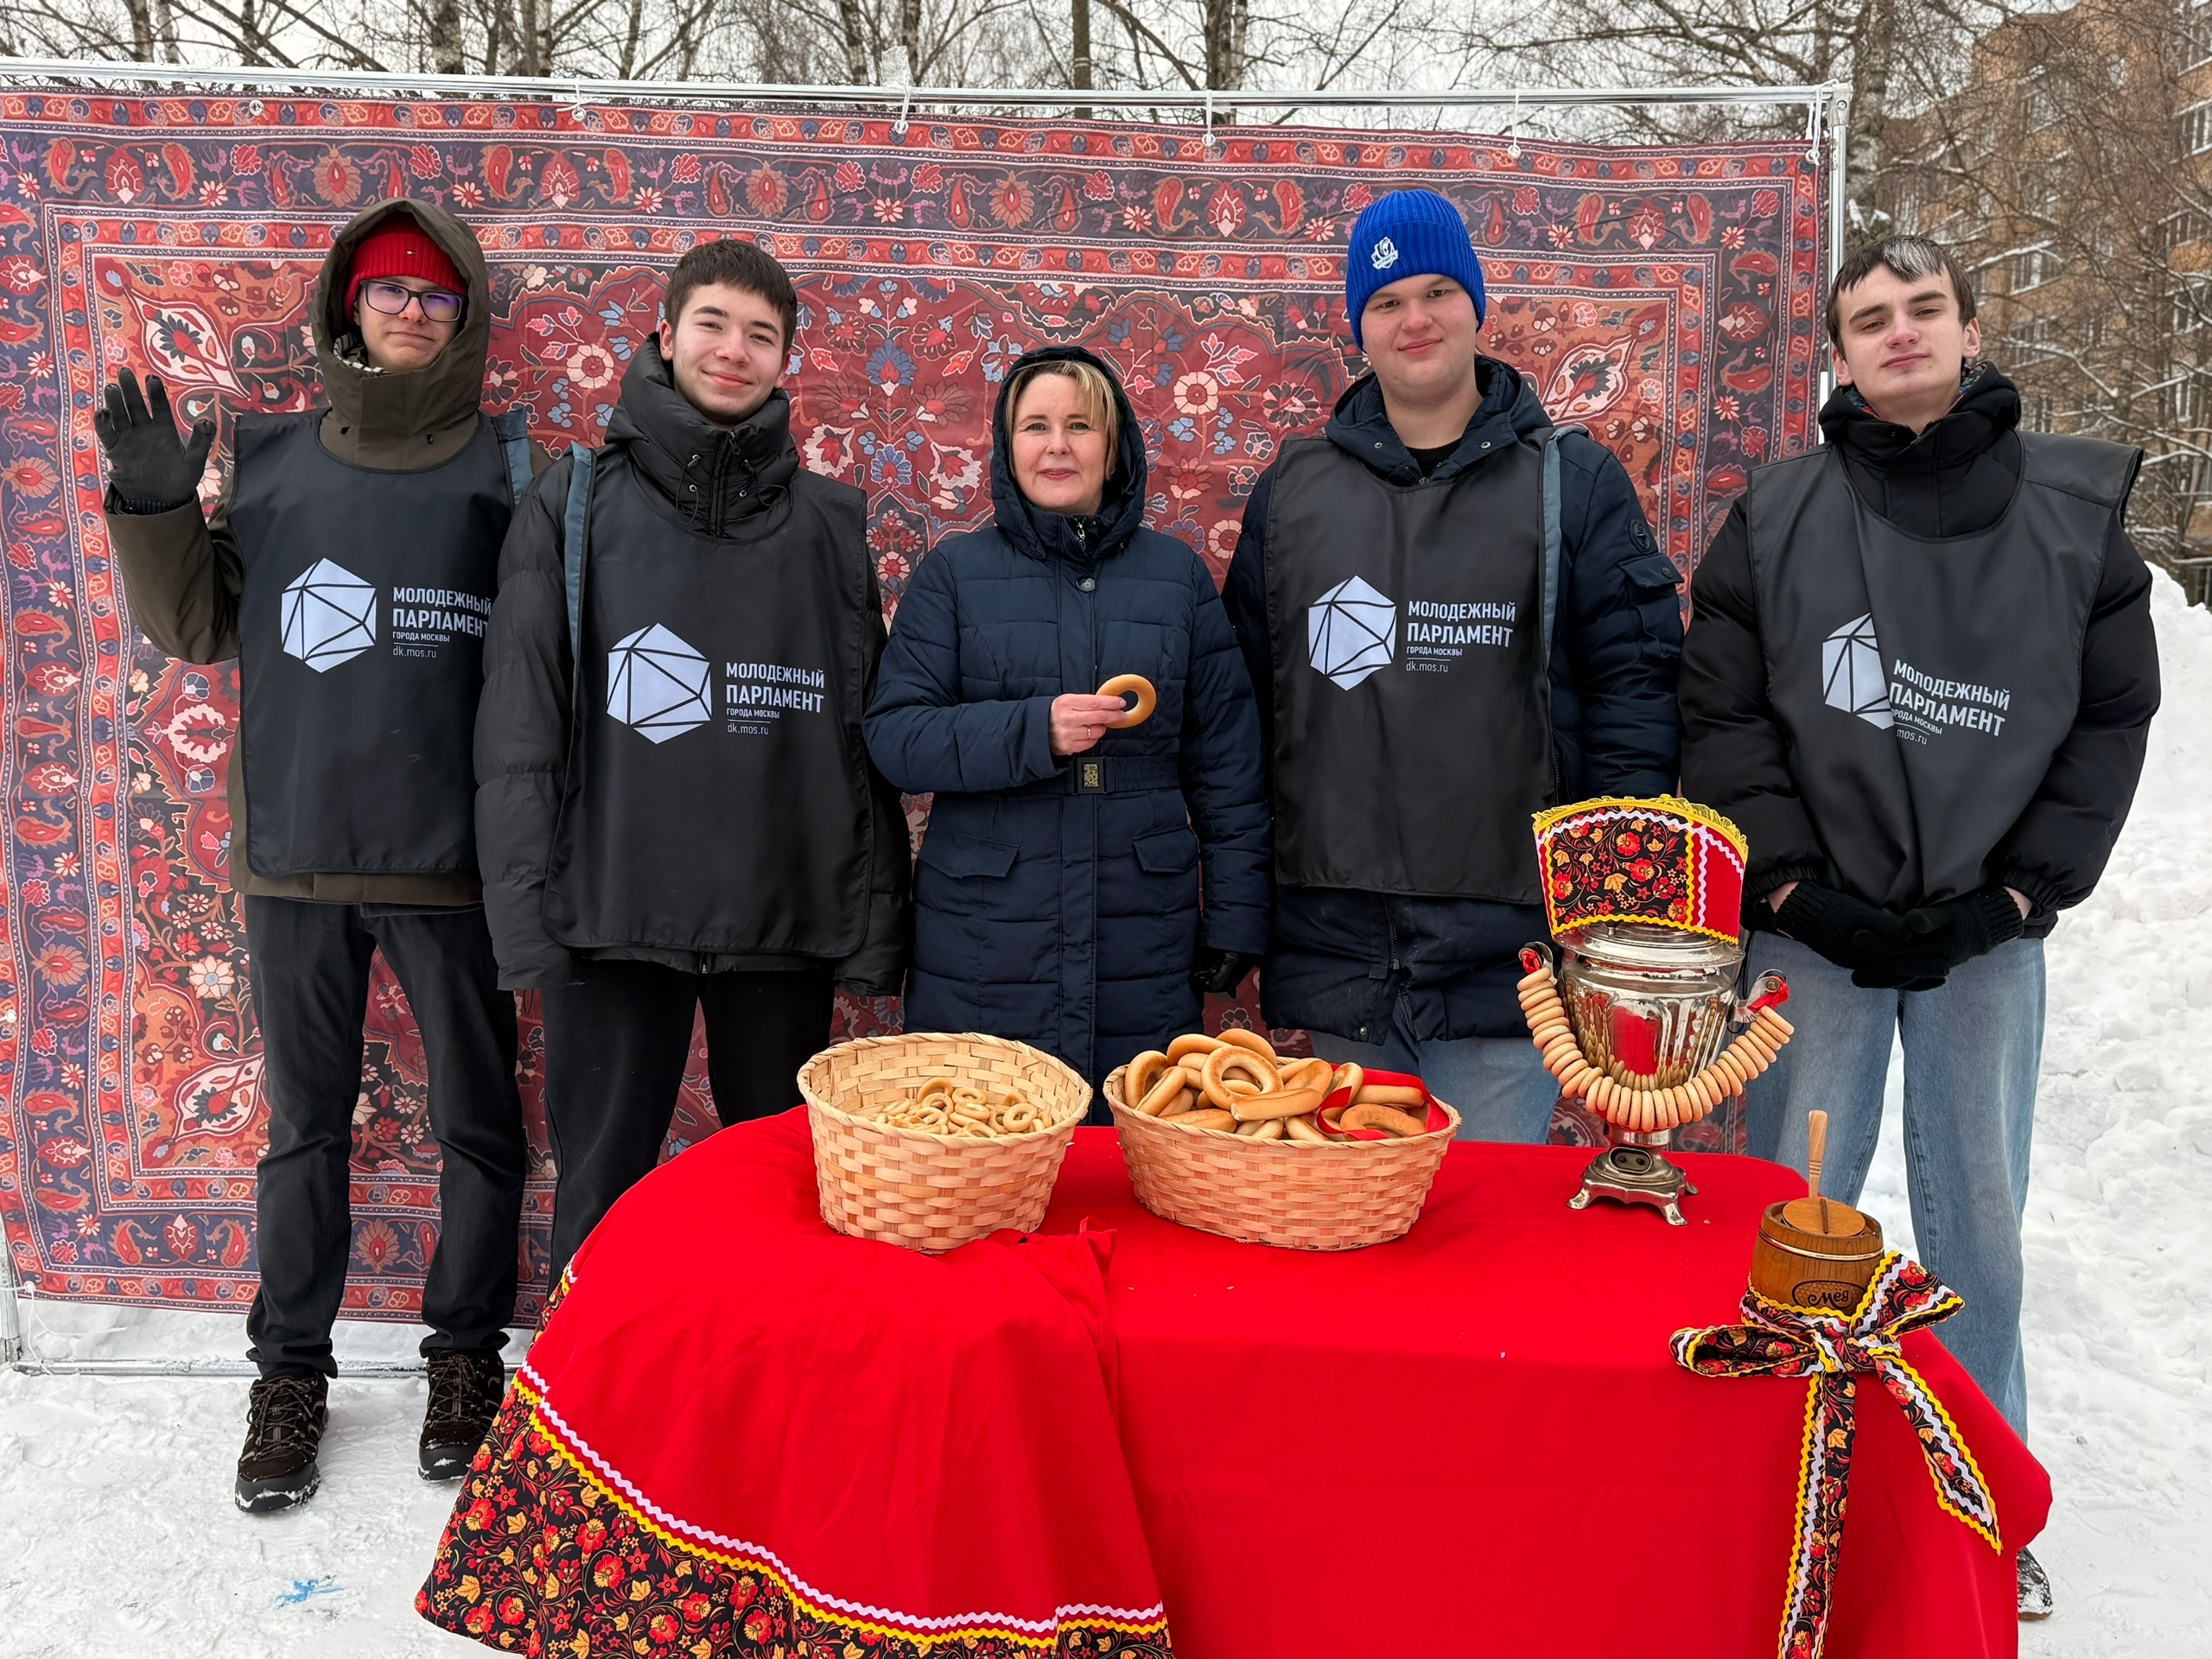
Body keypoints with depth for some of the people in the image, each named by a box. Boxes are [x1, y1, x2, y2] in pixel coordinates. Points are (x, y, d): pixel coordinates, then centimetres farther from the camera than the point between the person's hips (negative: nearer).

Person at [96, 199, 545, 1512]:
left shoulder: (505, 465, 1)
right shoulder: (269, 458, 9)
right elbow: (200, 627, 13)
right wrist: (156, 511, -1)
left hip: (453, 853, -2)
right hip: (297, 848, 2)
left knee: (478, 1118, 9)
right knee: (305, 1122, 12)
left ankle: (467, 1352, 27)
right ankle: (292, 1370, 26)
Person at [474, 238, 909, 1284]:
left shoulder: (830, 522, 7)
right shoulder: (577, 504, 2)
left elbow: (864, 734, 6)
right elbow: (519, 728, -2)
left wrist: (877, 918, 2)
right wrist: (525, 911, -8)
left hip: (787, 919, 2)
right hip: (614, 913, -1)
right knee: (603, 1192, 9)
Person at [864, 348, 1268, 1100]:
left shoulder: (1177, 574, 8)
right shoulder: (954, 571, 5)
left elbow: (1225, 763, 8)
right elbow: (893, 735, -3)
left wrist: (1236, 917, 2)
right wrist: (1034, 731, -18)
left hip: (1142, 956, 1)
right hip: (983, 948, -1)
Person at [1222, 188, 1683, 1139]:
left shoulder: (1573, 482, 3)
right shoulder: (1294, 488, 10)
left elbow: (1635, 676, 0)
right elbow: (1244, 687, 12)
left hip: (1503, 951, -2)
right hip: (1334, 946, 2)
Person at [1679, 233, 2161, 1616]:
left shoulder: (2077, 507, 3)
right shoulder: (1775, 518, 0)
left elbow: (2113, 719, 3)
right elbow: (1724, 720, -1)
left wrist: (2018, 892, -5)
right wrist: (1794, 884, -8)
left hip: (1988, 934, 1)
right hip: (1813, 932, -1)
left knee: (1980, 1225, 10)